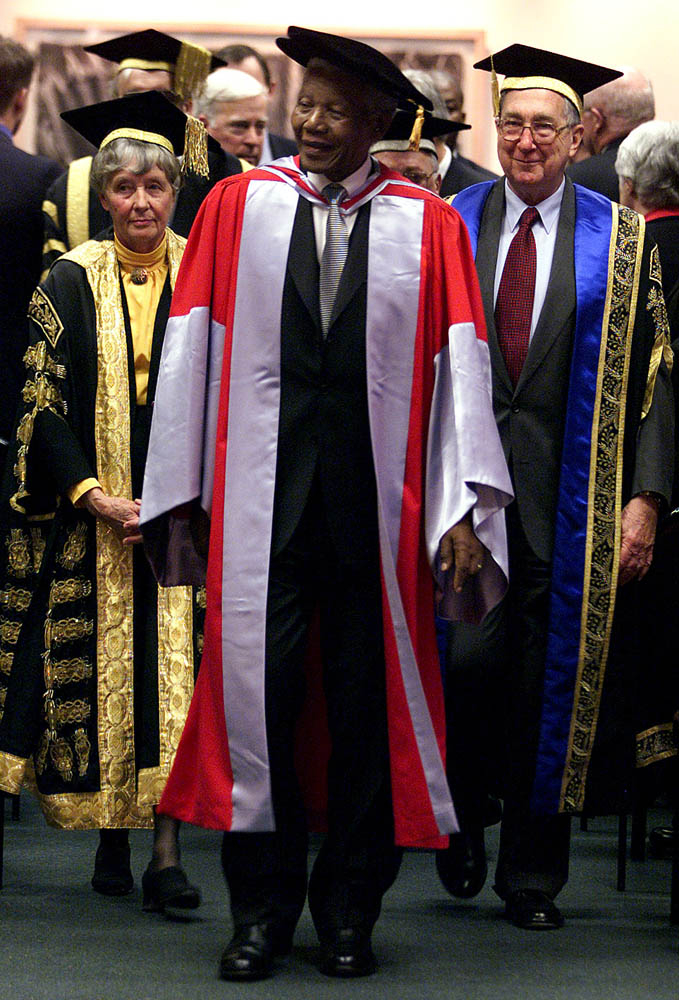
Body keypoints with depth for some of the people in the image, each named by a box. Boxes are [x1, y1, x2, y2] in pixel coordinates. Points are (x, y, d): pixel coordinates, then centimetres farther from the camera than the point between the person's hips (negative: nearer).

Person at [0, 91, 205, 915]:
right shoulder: (71, 284, 3)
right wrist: (98, 499, -12)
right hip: (88, 515, 1)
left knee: (174, 669, -8)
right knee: (97, 668, 3)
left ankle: (167, 851, -12)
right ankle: (111, 839, 15)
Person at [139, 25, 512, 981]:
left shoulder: (429, 226, 5)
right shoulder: (236, 208, 7)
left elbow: (459, 367, 0)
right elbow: (191, 352, 6)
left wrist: (464, 508, -8)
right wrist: (183, 491, 1)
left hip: (376, 496, 0)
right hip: (262, 489, 0)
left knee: (367, 697, 5)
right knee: (257, 685, -3)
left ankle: (349, 911, 16)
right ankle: (262, 908, 9)